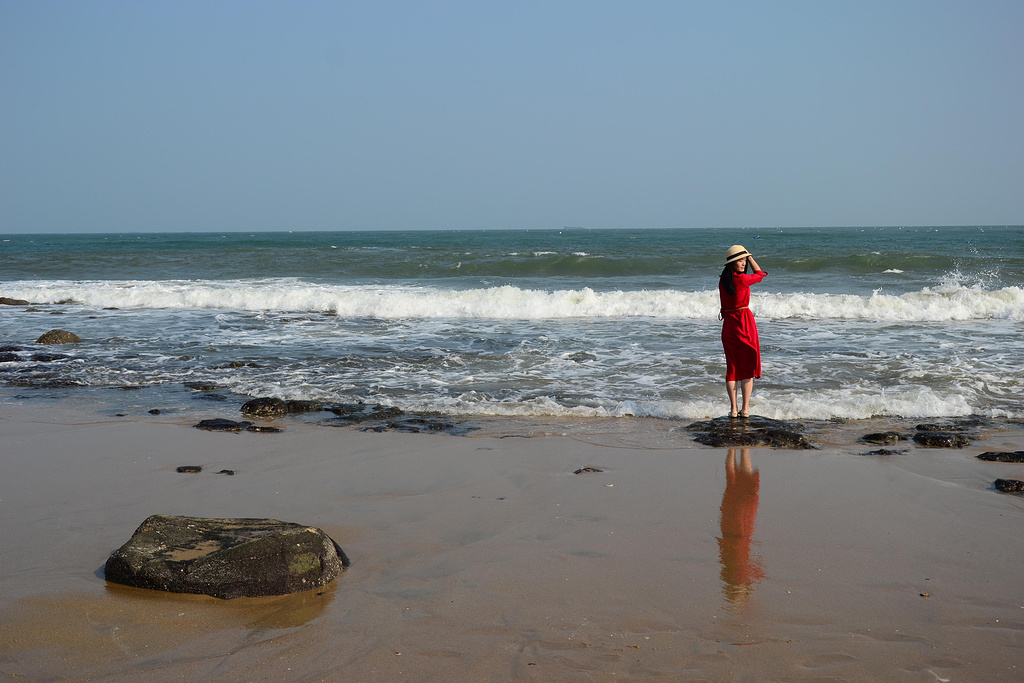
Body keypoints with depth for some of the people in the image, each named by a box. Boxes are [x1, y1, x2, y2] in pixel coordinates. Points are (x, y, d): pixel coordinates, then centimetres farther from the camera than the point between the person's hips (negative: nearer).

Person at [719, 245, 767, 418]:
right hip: (745, 322, -5)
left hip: (728, 324, 5)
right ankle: (745, 408, 3)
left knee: (731, 367, 9)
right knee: (748, 367, 3)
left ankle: (733, 408, 6)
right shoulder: (742, 279, -14)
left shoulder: (723, 281, 4)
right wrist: (750, 257, 11)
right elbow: (759, 274, 7)